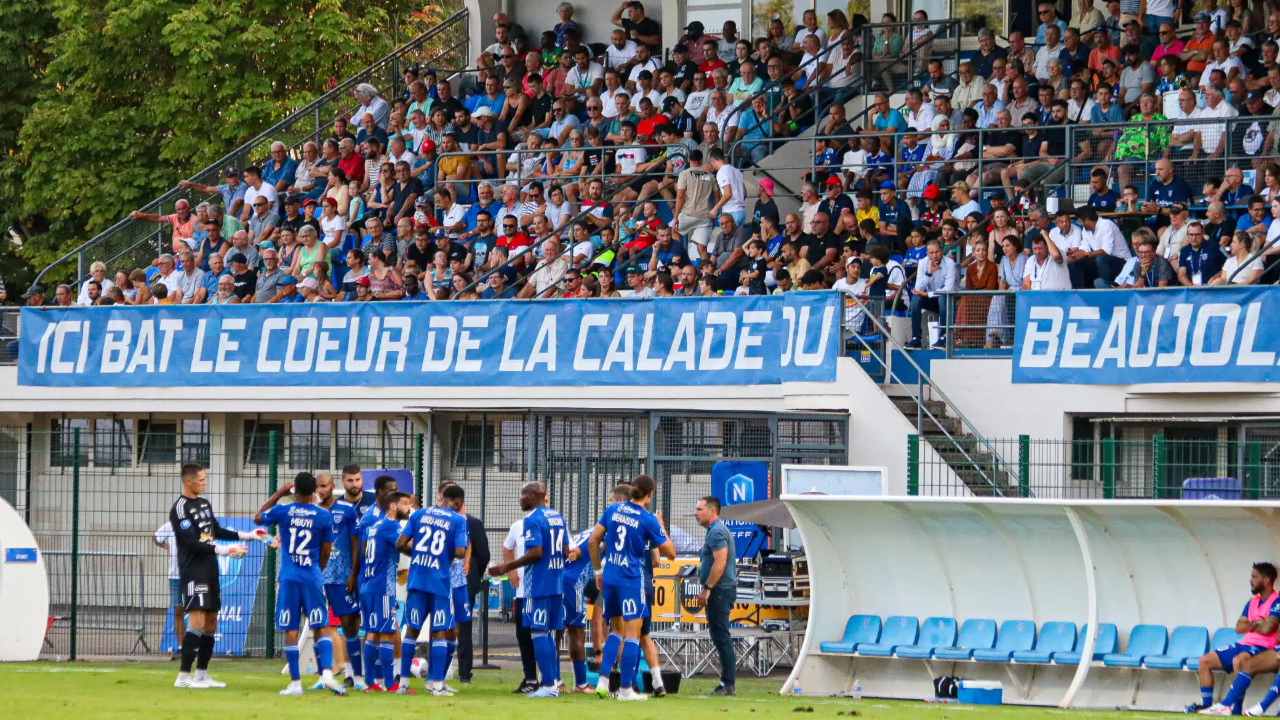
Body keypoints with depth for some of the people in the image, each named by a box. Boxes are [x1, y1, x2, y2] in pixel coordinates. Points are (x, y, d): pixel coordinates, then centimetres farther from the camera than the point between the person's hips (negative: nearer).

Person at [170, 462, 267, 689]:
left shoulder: (204, 504, 15)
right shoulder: (180, 509, -12)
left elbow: (217, 532, 26)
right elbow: (192, 543, -18)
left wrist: (248, 535, 20)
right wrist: (225, 551, -20)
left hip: (210, 571, 9)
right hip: (192, 571, -9)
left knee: (211, 622, 9)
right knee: (197, 621, -15)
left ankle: (201, 675, 16)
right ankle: (183, 676, -15)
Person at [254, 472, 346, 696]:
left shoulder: (282, 511, -3)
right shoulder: (324, 516, -2)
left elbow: (257, 518, 18)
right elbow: (326, 552, 5)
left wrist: (278, 495, 24)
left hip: (289, 578, 0)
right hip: (313, 577, 0)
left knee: (291, 631, 2)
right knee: (322, 627, 4)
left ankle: (295, 683, 1)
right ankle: (327, 672, -14)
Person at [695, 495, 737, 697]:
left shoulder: (717, 532, -14)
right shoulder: (715, 531, 19)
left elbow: (720, 563, -22)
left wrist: (707, 588, -20)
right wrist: (707, 588, 21)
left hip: (719, 590, -11)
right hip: (719, 591, 11)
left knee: (721, 637, -10)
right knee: (720, 638, 11)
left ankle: (728, 685, -12)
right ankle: (726, 684, 13)